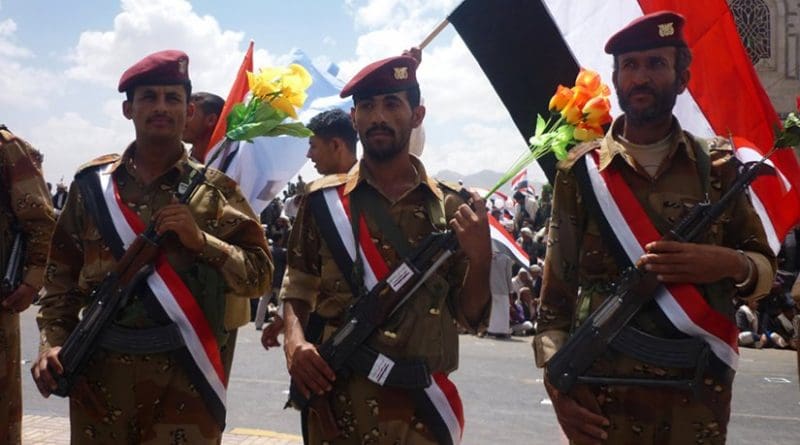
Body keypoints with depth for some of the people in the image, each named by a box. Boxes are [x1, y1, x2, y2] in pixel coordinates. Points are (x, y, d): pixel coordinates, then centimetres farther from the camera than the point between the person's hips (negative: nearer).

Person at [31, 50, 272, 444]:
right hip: (99, 373, 2)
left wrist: (200, 239, -17)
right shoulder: (92, 183, 6)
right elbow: (62, 274, 11)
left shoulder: (215, 189, -1)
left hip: (184, 375, -2)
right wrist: (53, 342, -2)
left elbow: (259, 276, -4)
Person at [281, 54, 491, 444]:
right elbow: (298, 288, 6)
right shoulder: (323, 200, 1)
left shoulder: (451, 206, 1)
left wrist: (481, 258, -15)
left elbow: (469, 315, 2)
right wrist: (294, 341, -12)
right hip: (337, 402, 0)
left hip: (423, 407, 1)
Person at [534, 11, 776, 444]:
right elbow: (556, 287, 1)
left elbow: (766, 269, 7)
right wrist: (555, 378, -9)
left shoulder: (718, 165, 3)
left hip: (697, 398, 1)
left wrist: (731, 264, -15)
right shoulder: (581, 169, 0)